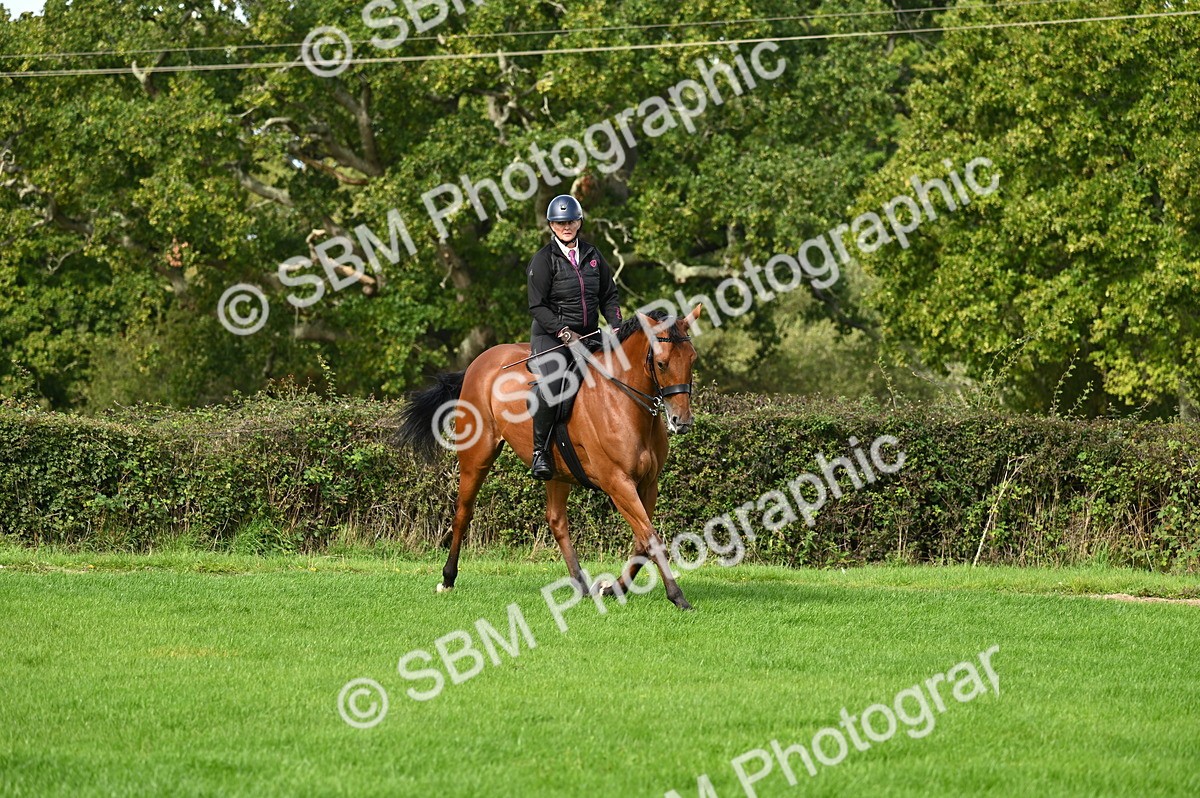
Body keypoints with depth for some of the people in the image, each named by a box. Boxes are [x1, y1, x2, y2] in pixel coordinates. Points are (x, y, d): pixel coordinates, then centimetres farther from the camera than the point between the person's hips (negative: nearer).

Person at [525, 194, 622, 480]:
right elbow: (538, 306, -8)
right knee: (550, 385, -32)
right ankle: (540, 451, -22)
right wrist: (564, 332, -19)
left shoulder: (592, 255, 12)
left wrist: (617, 326, 1)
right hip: (550, 336, -6)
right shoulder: (544, 260, -4)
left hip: (588, 336, 6)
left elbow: (609, 296, 19)